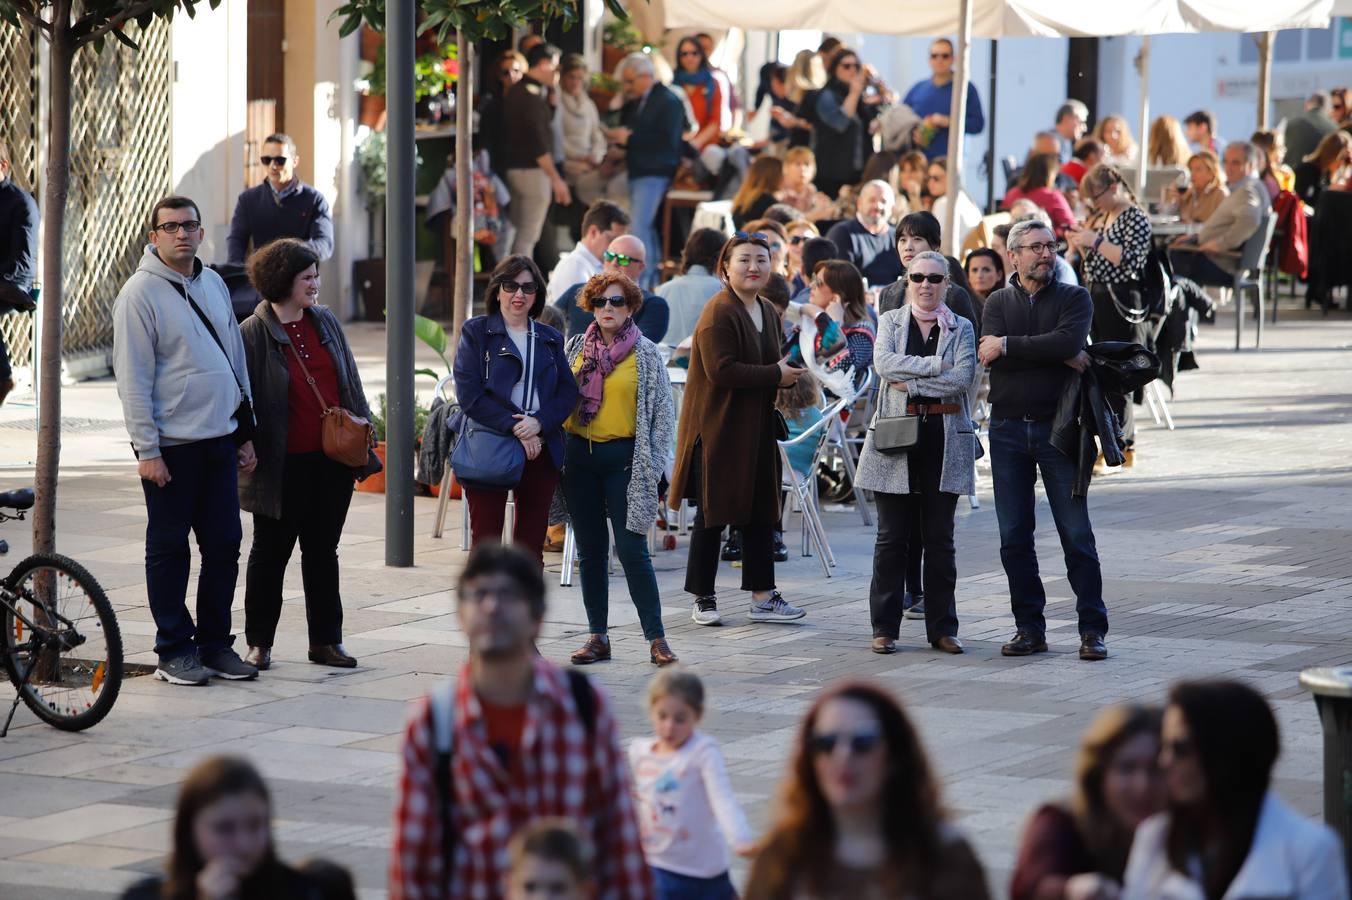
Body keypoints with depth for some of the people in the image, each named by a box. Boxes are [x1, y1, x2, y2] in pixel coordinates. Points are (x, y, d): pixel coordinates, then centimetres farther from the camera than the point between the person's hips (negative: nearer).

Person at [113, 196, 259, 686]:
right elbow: (132, 378, -12)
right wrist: (147, 449, -16)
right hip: (171, 445, -6)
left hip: (220, 440, 6)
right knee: (169, 548, 2)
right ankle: (174, 650, 8)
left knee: (225, 544, 7)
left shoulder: (213, 284, 12)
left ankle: (215, 642, 17)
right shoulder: (140, 293, -9)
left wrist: (246, 433, 16)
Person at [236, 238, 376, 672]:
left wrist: (362, 424, 10)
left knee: (323, 552, 12)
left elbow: (349, 380, 17)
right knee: (271, 553, 6)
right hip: (284, 467, -5)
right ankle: (259, 642, 14)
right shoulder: (252, 334, -9)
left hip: (332, 458, 5)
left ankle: (326, 640, 18)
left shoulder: (326, 322, 8)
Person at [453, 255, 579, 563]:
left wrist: (539, 422, -14)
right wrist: (514, 428, -16)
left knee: (531, 545, 5)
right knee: (485, 541, -4)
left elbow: (568, 392, 5)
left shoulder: (550, 339, 14)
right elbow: (469, 394, -9)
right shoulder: (476, 332, 1)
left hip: (540, 452, 4)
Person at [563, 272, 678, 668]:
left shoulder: (645, 354, -2)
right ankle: (597, 636, 14)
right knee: (590, 551, 7)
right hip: (580, 456, 4)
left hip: (623, 457, -4)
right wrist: (558, 453, 7)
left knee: (632, 550, -8)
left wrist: (652, 467, -6)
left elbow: (662, 412, -1)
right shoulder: (577, 348, 8)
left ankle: (657, 638, -3)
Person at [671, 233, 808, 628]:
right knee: (713, 514, -1)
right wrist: (774, 376, -20)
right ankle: (703, 599, 8)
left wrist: (791, 373, 2)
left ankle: (763, 596, 14)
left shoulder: (768, 313, 13)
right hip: (717, 428, -8)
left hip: (756, 429, 8)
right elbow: (721, 370, -24)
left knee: (760, 513, 9)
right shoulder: (718, 314, -15)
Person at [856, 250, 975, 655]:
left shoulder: (961, 329, 9)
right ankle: (884, 627, 5)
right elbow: (884, 363, -9)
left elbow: (963, 378, -8)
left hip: (944, 440, 0)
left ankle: (942, 628, 9)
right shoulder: (890, 322, 10)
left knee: (939, 538, 4)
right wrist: (937, 365, -13)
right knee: (892, 537, 1)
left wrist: (911, 382, -12)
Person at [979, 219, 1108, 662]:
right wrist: (1059, 355, -14)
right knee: (1014, 537, 4)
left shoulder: (1074, 298, 5)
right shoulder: (998, 302, 10)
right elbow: (988, 355, -9)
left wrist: (1007, 346, -14)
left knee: (1076, 533, -4)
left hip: (1058, 426, -2)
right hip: (1008, 429, 2)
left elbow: (1068, 340, -17)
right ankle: (1030, 628, 11)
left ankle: (1092, 629, 0)